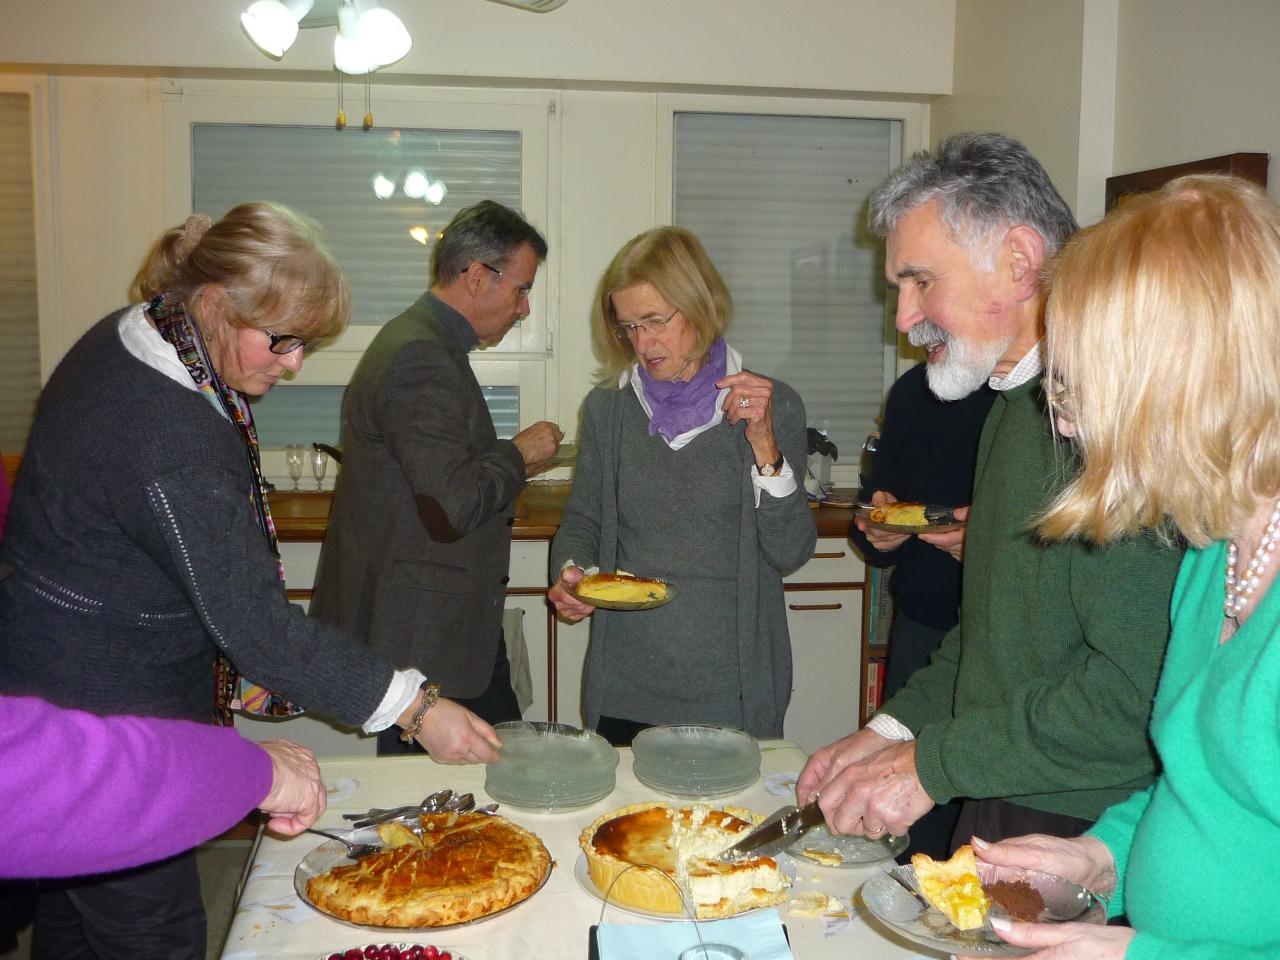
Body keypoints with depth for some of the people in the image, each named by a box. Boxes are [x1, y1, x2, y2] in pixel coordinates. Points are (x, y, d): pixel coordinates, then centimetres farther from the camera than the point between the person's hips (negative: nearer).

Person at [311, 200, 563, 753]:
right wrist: (518, 454, -10)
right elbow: (451, 509, -26)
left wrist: (510, 464, 13)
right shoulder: (421, 359, -20)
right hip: (423, 639, -10)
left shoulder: (416, 340, 15)